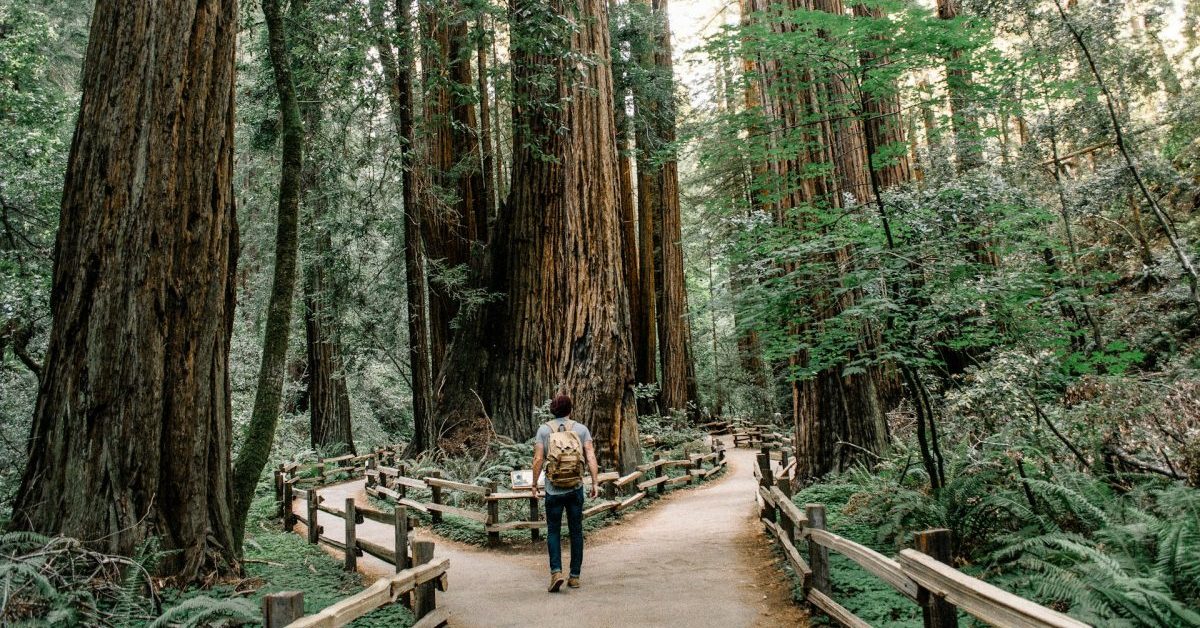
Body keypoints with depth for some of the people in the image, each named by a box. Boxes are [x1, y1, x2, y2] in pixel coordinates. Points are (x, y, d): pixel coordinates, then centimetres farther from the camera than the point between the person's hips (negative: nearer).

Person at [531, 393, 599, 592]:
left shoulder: (544, 429, 0)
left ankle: (556, 571, -7)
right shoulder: (581, 429, 2)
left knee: (553, 531, 10)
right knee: (576, 531, 12)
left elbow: (538, 459, -5)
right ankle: (575, 576, 17)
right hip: (576, 489, 1)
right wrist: (595, 483, -2)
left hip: (553, 490, -1)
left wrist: (534, 484, 4)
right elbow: (591, 457, -5)